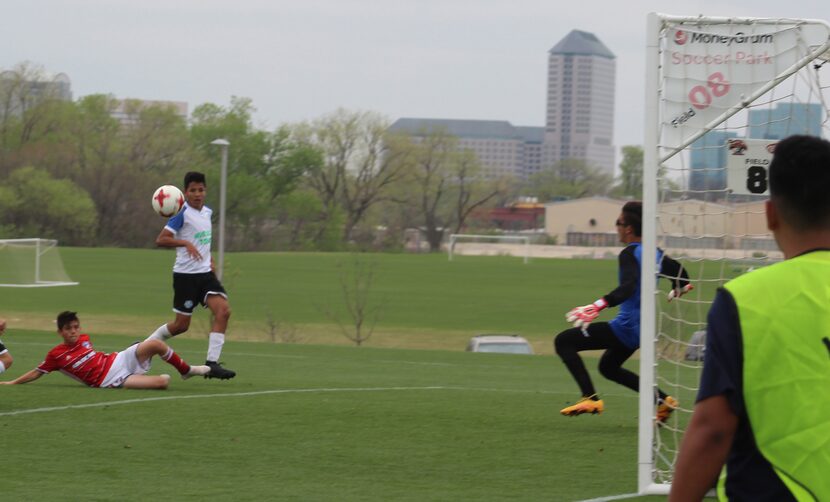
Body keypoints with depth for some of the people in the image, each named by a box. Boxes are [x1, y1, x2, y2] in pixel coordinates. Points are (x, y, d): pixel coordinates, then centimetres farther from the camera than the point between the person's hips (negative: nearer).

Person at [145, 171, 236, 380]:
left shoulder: (207, 212, 10)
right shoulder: (182, 214, -12)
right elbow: (161, 240, -19)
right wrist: (185, 243, -32)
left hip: (205, 273, 6)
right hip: (185, 275, -6)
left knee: (223, 310, -15)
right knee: (182, 325, 0)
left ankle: (212, 363, -15)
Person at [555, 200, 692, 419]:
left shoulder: (630, 254, -16)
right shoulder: (655, 253, 9)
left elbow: (627, 288, -32)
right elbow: (680, 274, 20)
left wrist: (597, 306, -44)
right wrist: (677, 291, 43)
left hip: (627, 326, -9)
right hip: (644, 326, 9)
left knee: (563, 341, -7)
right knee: (608, 366, 31)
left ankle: (590, 398, -18)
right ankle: (663, 400, 23)